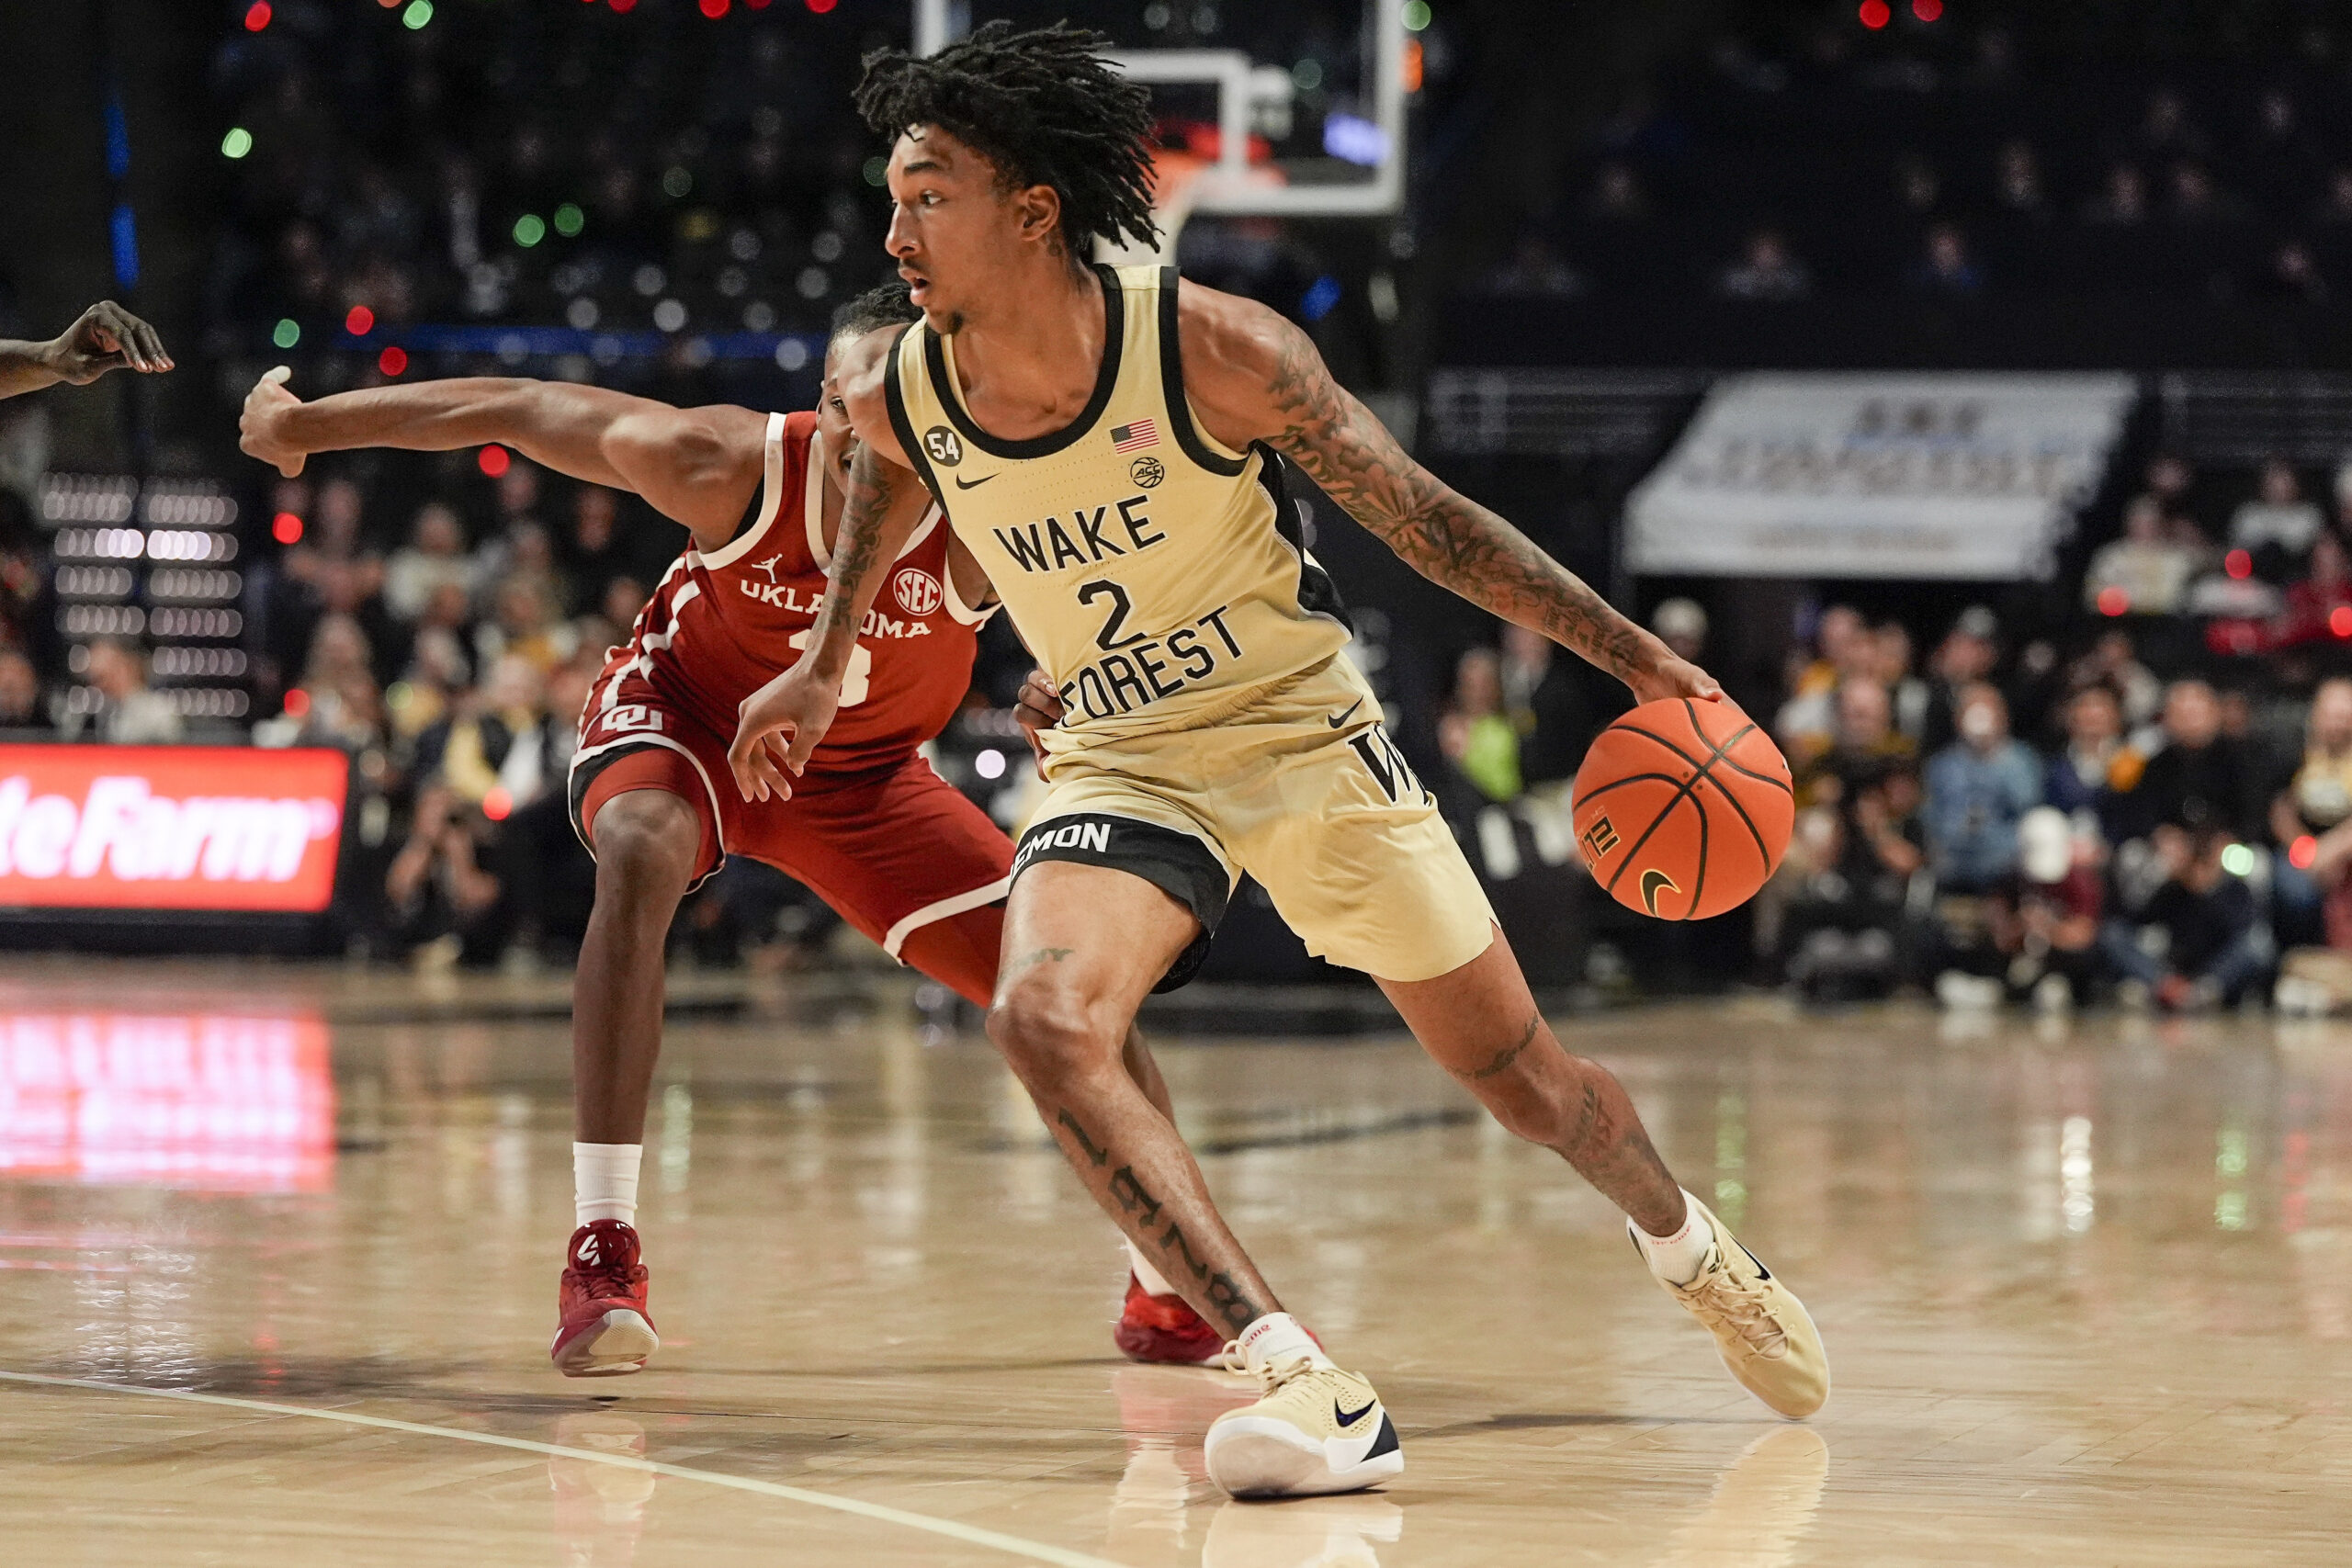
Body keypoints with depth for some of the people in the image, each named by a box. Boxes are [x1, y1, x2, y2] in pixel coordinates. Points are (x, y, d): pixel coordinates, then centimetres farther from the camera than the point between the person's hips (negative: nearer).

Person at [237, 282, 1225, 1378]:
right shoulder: (737, 468, -32)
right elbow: (514, 409, -22)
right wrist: (305, 422, -14)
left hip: (860, 771, 2)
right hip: (685, 718, -2)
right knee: (640, 850, -37)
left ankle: (1167, 1289, 19)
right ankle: (601, 1253, -35)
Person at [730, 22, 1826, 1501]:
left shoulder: (1212, 348, -23)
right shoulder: (896, 393, -12)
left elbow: (1421, 514, -13)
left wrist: (1638, 657, -14)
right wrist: (825, 663, 27)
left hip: (1308, 732, -2)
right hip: (1123, 763, 2)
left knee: (1521, 1070, 7)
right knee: (1043, 1019, -28)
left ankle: (1690, 1243, 42)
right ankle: (1306, 1383, -29)